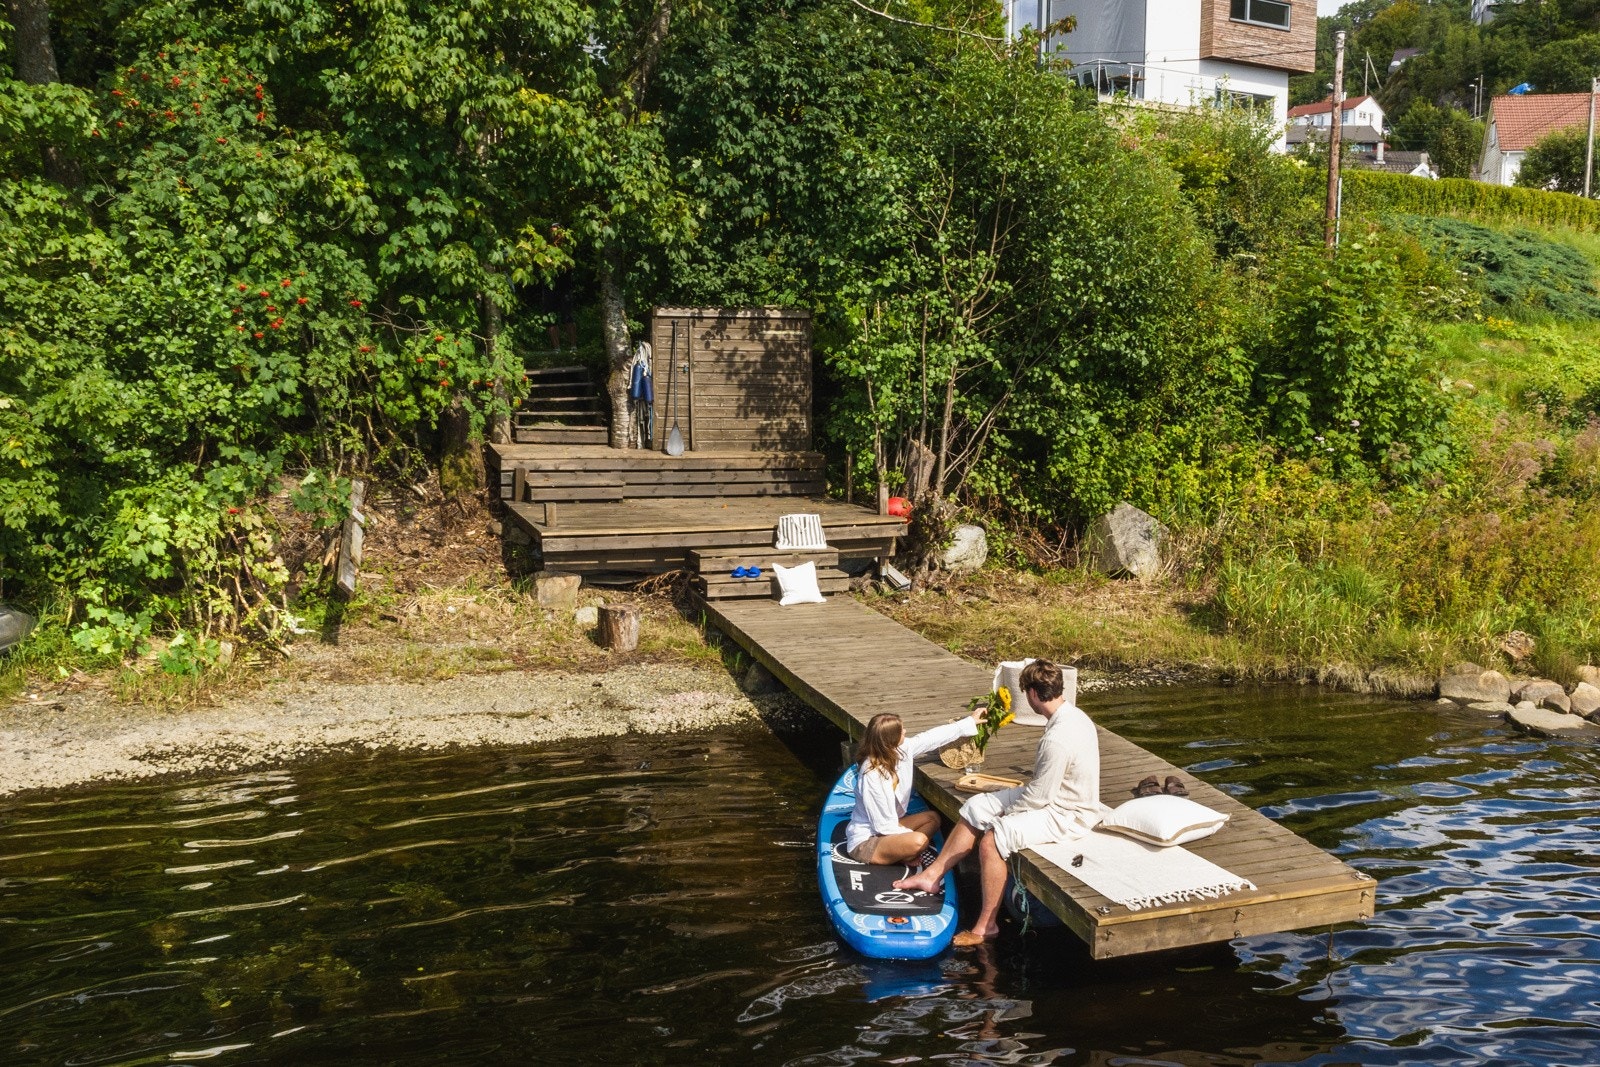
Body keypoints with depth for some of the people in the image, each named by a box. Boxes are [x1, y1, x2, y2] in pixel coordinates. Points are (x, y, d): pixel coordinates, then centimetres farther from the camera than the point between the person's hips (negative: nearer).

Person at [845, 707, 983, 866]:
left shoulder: (900, 750, -6)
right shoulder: (871, 775, -28)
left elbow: (932, 737, 8)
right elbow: (884, 825, -24)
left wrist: (969, 722, 15)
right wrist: (913, 835, -14)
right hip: (865, 842, -10)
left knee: (932, 818, 14)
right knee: (918, 841, -30)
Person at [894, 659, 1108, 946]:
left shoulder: (1058, 739, -30)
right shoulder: (1073, 715, 1)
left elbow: (1040, 795, -24)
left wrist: (1003, 814, -9)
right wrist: (1024, 789, 9)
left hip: (1065, 815, -11)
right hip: (1055, 794, 11)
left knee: (992, 840, -25)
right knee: (976, 807, 7)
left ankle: (986, 925, -10)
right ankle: (932, 875, 14)